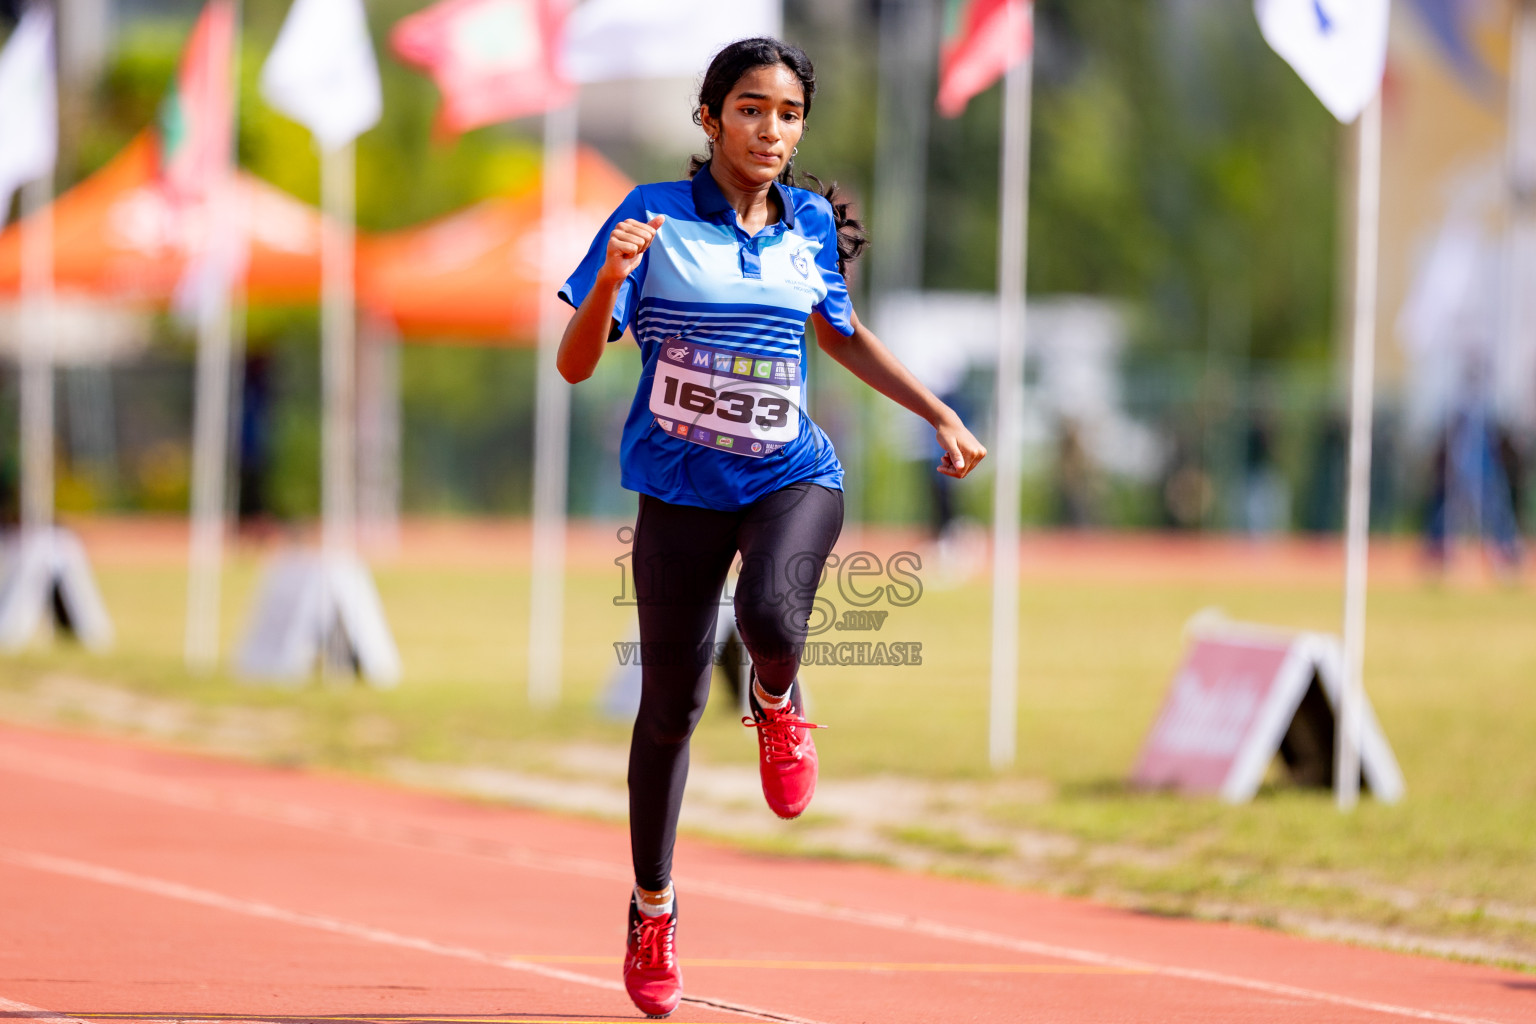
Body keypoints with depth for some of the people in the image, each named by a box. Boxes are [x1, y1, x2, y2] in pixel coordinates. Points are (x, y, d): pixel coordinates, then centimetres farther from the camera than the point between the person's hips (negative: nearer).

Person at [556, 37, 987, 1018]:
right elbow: (575, 365, -10)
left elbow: (843, 333, 22)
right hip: (681, 487, -1)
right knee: (671, 707, 5)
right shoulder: (657, 216, -8)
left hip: (792, 477, 1)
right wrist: (610, 283, -28)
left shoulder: (812, 225, 2)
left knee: (771, 615, -32)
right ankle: (654, 913, 25)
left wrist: (942, 415, 19)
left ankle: (779, 700, 6)